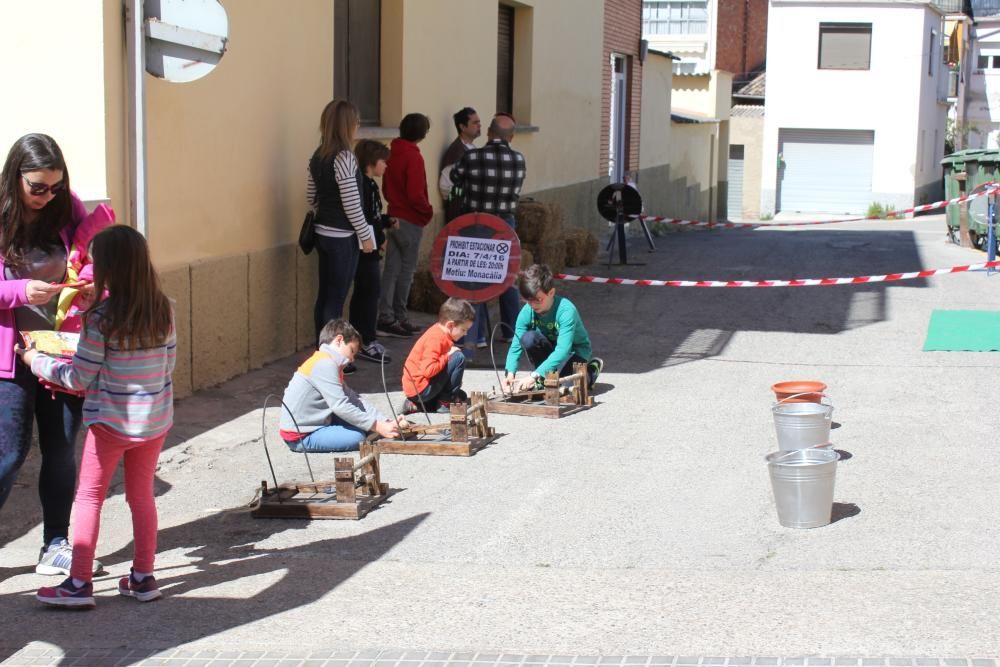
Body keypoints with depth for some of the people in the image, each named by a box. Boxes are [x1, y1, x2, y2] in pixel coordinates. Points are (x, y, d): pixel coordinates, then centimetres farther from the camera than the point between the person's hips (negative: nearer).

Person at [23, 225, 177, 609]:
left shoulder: (102, 318, -18)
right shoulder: (163, 310, -4)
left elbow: (80, 378, -12)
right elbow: (169, 362, 6)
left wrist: (37, 361, 2)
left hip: (111, 421, -5)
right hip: (156, 419, 5)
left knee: (89, 497, 8)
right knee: (142, 495, 17)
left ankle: (79, 583, 10)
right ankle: (143, 578, 22)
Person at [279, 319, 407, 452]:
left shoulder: (330, 363, 15)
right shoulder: (325, 364, -18)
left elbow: (354, 399, 8)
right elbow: (340, 406, -25)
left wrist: (386, 421, -2)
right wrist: (377, 427, -22)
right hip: (301, 437, -10)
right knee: (358, 436, -17)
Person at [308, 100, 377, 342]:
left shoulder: (318, 156, 7)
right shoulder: (344, 157, -18)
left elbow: (311, 195, 15)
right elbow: (351, 203, -18)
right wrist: (366, 236, -9)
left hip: (323, 233, 8)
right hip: (342, 237, -8)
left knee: (324, 297, 12)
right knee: (335, 301, -4)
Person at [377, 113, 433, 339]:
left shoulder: (394, 153, 6)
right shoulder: (413, 157, -18)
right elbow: (415, 194, -22)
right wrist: (428, 210, -6)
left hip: (394, 216, 7)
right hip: (411, 220, -7)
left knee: (392, 268, 8)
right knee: (406, 270, 3)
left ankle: (386, 317, 9)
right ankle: (398, 317, 7)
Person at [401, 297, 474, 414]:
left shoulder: (438, 332, 10)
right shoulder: (436, 339, -21)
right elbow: (428, 370, -30)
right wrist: (448, 356, -20)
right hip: (421, 389, -11)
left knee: (461, 396, 25)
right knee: (458, 358, -18)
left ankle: (416, 405, 11)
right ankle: (445, 402, -8)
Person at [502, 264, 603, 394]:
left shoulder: (566, 310, -33)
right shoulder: (526, 312, -19)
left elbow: (562, 350, -42)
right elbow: (515, 346, -19)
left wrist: (534, 376, -50)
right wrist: (510, 373, -38)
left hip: (575, 350, -4)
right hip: (551, 347, 4)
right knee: (528, 338, -28)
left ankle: (590, 370, 2)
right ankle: (543, 378, -5)